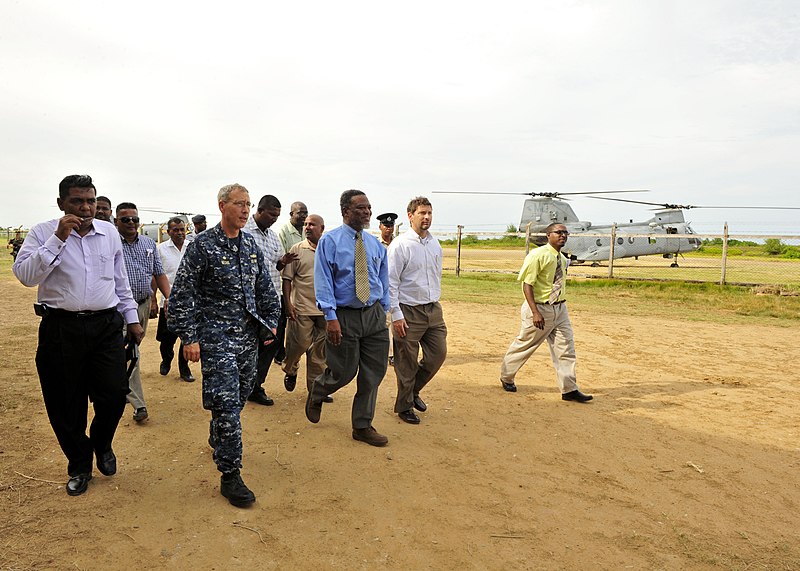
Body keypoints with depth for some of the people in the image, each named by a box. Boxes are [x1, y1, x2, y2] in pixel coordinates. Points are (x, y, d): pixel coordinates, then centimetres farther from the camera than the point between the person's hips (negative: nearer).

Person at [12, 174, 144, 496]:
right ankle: (79, 465, 30)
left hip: (106, 326, 2)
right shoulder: (43, 233, -2)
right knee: (65, 404, 8)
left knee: (114, 395, 0)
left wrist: (132, 318, 16)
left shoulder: (109, 232, 8)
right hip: (61, 328, -2)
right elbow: (25, 275, -15)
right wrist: (58, 238, -20)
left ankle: (102, 445, 32)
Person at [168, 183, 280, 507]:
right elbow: (183, 295, -11)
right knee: (226, 402, -7)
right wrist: (189, 338, -13)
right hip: (217, 337, -6)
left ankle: (217, 439, 44)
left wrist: (270, 322, 13)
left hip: (248, 335, 7)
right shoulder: (202, 246, -10)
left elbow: (266, 289, 17)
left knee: (241, 394, 17)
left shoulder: (252, 245, 9)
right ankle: (230, 475, 3)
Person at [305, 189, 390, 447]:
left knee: (374, 372, 7)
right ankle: (316, 393, 38)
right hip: (344, 315, -5)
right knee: (344, 372, 3)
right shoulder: (330, 241, -5)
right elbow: (323, 282, -11)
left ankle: (363, 426, 22)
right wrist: (331, 317, -18)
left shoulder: (376, 244, 9)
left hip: (374, 314, 5)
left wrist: (384, 310, 13)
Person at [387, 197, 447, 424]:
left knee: (438, 354, 10)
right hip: (409, 312, -7)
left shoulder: (435, 244, 9)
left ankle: (413, 390, 34)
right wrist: (396, 314, -16)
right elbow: (391, 282, -13)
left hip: (433, 310, 7)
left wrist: (436, 303, 17)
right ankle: (404, 406, 24)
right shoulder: (400, 245, -12)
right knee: (407, 363, 4)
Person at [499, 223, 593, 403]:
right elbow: (527, 285, -20)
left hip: (560, 308, 7)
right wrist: (535, 312, -26)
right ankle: (506, 377, 29)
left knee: (566, 348, 3)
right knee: (524, 345, 8)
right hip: (540, 308, -7)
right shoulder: (538, 255, -16)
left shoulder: (562, 259, 8)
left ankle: (569, 389, 10)